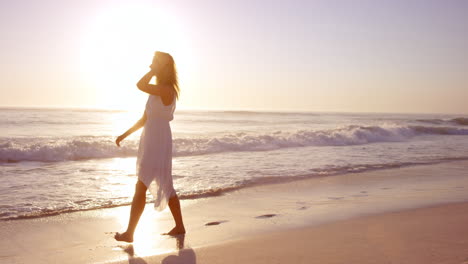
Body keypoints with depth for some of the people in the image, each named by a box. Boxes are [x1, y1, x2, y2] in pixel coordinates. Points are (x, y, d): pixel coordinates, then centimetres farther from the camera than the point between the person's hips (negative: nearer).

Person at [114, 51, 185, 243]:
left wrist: (155, 70, -14)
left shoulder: (167, 89, -14)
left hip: (158, 142, -10)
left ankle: (129, 233, 0)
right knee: (165, 186, 15)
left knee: (141, 187, -7)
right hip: (150, 141, 10)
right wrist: (125, 134, 18)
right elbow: (145, 119, 19)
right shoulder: (158, 90, 15)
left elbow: (140, 85, -27)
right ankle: (179, 226, 25)